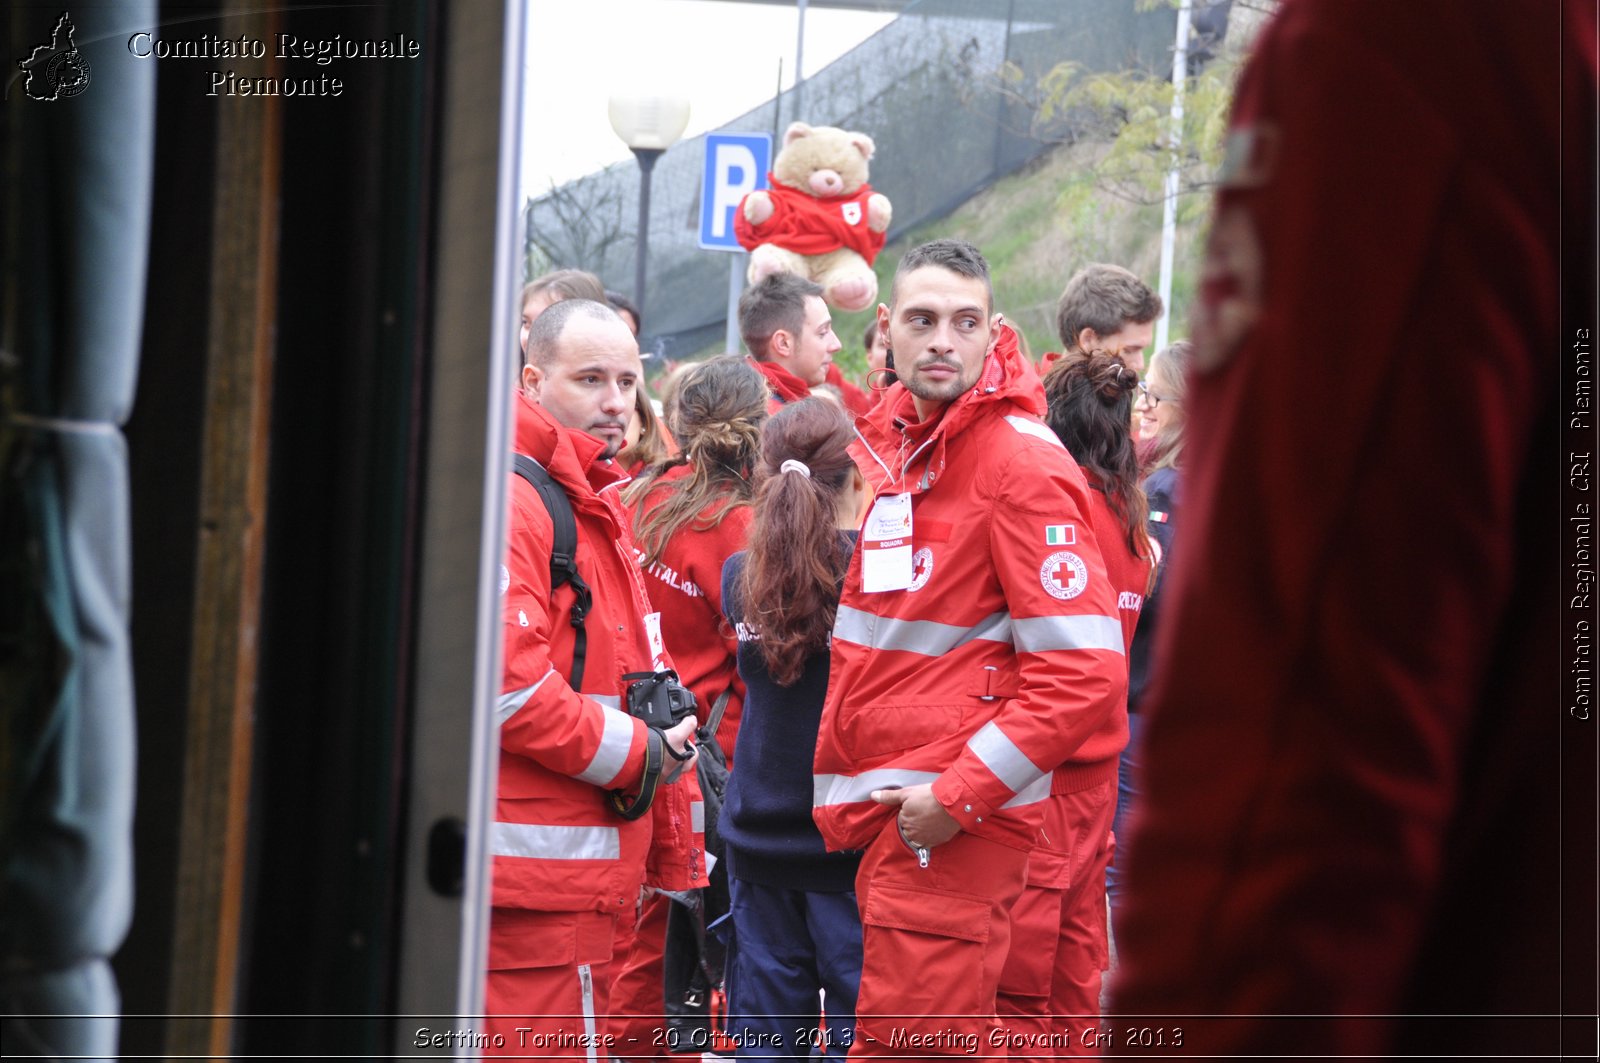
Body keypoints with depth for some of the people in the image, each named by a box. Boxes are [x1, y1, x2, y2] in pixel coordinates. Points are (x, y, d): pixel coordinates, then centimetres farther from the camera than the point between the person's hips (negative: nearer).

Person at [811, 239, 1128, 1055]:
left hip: (956, 827, -8)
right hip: (881, 818, 9)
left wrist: (959, 798, -17)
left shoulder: (1022, 462, -12)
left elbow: (1084, 670, -18)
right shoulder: (888, 444, 13)